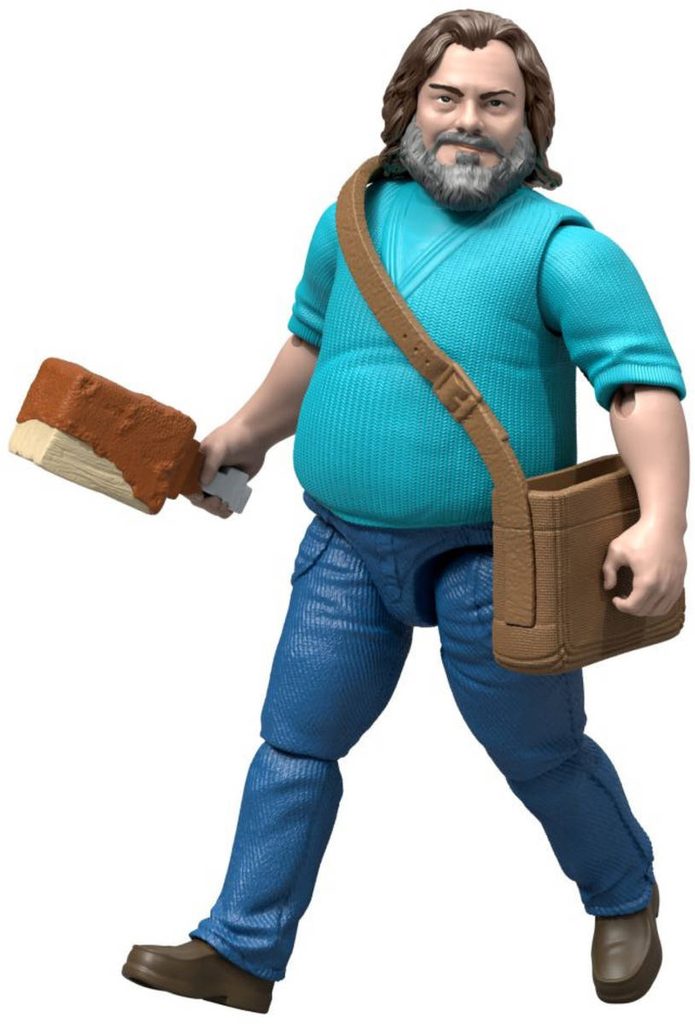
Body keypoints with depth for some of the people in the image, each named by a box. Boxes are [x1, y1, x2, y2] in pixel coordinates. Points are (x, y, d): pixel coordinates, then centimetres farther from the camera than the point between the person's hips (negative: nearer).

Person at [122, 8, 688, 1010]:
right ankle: (241, 954, 22)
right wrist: (246, 434, 31)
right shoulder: (354, 220, 6)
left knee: (542, 756, 11)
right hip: (346, 551, 5)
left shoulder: (561, 245, -12)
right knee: (294, 744, 9)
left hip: (488, 562, -4)